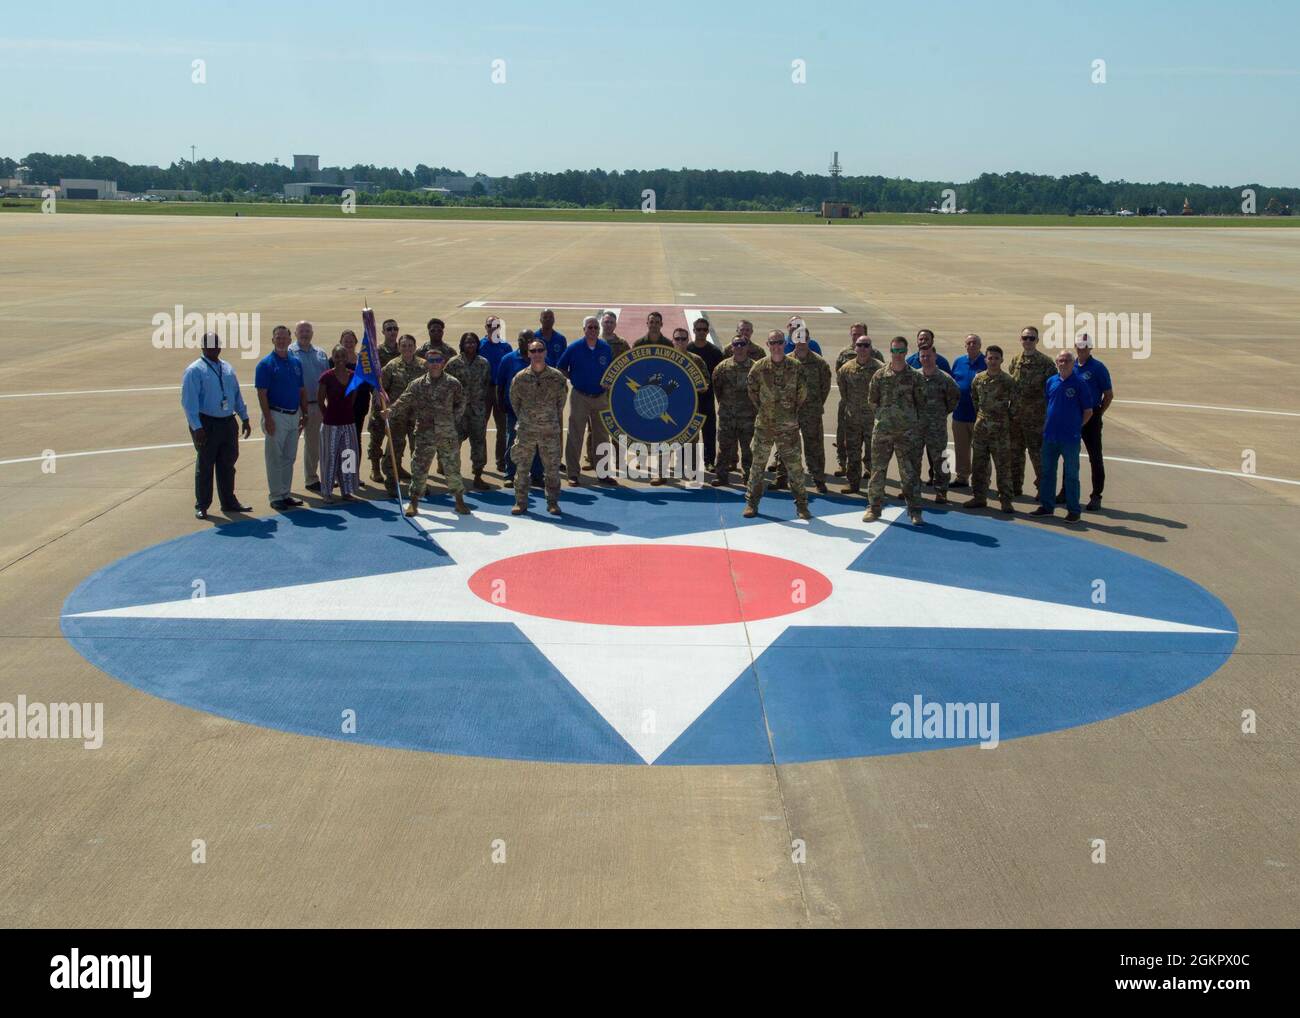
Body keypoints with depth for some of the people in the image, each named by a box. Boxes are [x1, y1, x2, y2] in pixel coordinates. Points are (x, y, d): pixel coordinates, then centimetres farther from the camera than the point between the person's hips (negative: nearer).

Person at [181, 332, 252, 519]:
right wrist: (196, 427, -19)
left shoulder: (228, 369, 13)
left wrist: (245, 418, 12)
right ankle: (201, 506, 10)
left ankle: (229, 502, 25)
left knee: (227, 464, 14)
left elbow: (237, 395, 18)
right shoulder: (194, 371, -8)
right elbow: (189, 401, -13)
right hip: (207, 424, -6)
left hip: (228, 423, 6)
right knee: (205, 466, 2)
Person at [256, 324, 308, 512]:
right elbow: (262, 393, -11)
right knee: (275, 458, -1)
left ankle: (286, 494, 19)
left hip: (294, 416, 6)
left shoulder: (296, 362, 11)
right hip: (276, 416, -6)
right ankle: (276, 497, 4)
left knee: (289, 458, 11)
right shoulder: (266, 364, -7)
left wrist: (305, 414, 10)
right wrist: (268, 419, -17)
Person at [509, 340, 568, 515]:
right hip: (526, 430, 0)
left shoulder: (557, 377, -2)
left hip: (550, 430, 0)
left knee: (552, 467, 4)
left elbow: (561, 401, 12)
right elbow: (514, 401, 12)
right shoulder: (520, 378, -1)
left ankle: (553, 502, 15)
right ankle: (521, 502, 13)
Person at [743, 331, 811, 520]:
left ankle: (801, 504, 10)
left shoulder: (795, 368, -2)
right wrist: (761, 410, 12)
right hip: (764, 425, 0)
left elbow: (802, 393, 8)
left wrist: (794, 410, 11)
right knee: (757, 464, 5)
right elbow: (751, 390, 10)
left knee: (795, 465, 1)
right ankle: (751, 503, 14)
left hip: (788, 426, 0)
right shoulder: (759, 368, -3)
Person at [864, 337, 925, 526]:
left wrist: (911, 419, 6)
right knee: (878, 469, 6)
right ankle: (874, 507, 15)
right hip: (882, 430, 2)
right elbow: (872, 400, 10)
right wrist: (883, 415, 7)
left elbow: (921, 403, 7)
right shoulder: (880, 375, 4)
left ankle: (914, 511, 5)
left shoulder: (915, 377, 0)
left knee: (909, 472, -1)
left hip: (907, 432, -1)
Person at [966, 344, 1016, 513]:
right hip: (981, 427, 4)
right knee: (978, 464, 8)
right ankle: (979, 497, 18)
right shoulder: (978, 378, 4)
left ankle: (1005, 500, 3)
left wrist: (1006, 417, 2)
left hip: (1000, 429, -4)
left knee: (1003, 465, -2)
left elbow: (1015, 402, -2)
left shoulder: (1007, 380, -7)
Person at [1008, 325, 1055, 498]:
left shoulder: (1045, 362, -7)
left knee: (1037, 453, -2)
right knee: (1015, 452, 12)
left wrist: (1048, 410, -10)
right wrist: (1009, 407, 12)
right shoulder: (1015, 360, 10)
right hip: (1015, 415, 6)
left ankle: (1043, 488, 9)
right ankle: (1015, 486, 22)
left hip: (1036, 417, -5)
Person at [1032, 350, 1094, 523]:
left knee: (1071, 474, 2)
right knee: (1047, 471, 12)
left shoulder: (1080, 383, -7)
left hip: (1070, 437, -5)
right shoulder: (1050, 382, 6)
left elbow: (1088, 411, -3)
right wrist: (1047, 424, 8)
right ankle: (1047, 506, 23)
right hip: (1050, 435, 5)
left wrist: (1076, 427, -2)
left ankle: (1073, 510, 9)